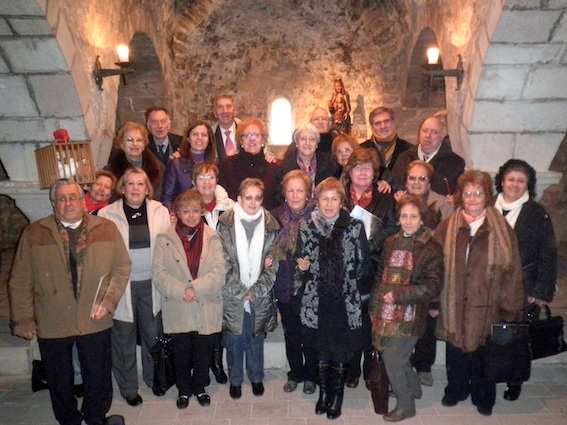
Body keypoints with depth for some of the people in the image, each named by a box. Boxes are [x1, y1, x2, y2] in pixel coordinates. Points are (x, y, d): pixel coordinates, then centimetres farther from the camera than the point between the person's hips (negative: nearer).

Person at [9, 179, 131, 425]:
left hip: (96, 320, 0)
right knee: (60, 381, 18)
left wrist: (109, 301, -10)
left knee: (98, 377, 16)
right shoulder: (33, 234, -2)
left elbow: (122, 267, 0)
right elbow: (20, 282, 0)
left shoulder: (107, 229, -2)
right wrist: (23, 321, -2)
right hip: (51, 324, 0)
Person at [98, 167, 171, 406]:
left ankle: (153, 377, 39)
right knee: (124, 338, 10)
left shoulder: (160, 211, 0)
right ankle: (128, 388, 31)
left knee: (152, 334, 16)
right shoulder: (106, 214, -5)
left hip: (151, 283, 2)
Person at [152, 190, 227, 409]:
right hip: (177, 308, 0)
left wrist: (196, 288, -19)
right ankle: (184, 389, 35)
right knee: (181, 352, 13)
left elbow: (219, 271, -8)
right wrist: (182, 292, -20)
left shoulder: (213, 238, 0)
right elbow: (159, 273, -8)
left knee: (204, 352, 13)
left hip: (206, 307, 1)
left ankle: (199, 387, 35)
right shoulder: (164, 239, -1)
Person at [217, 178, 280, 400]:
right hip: (232, 296, -1)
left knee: (256, 340, 16)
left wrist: (256, 290, -10)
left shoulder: (270, 225, -3)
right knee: (234, 341, 13)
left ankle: (256, 377, 39)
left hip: (260, 296, 1)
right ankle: (235, 380, 35)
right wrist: (240, 291, -11)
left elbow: (273, 264, -2)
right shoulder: (226, 223, -8)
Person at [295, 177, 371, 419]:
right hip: (316, 301, 1)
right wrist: (302, 267, -12)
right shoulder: (306, 228, 0)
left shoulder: (355, 227, -5)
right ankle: (323, 391, 37)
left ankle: (337, 393, 32)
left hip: (345, 301, -1)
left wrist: (349, 281, -5)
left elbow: (364, 264, 0)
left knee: (341, 351, 10)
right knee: (321, 350, 15)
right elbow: (300, 264, 8)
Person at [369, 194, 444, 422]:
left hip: (408, 315, -6)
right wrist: (374, 307, 9)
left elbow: (433, 286, -14)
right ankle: (413, 388, 45)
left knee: (392, 358, -2)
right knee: (398, 356, 18)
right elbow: (380, 276, 13)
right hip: (386, 313, 6)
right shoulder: (391, 243, 8)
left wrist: (398, 295, -16)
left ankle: (405, 404, 22)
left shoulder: (431, 248, -9)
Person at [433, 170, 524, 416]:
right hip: (454, 305, 1)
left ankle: (483, 397, 38)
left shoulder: (502, 230, -4)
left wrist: (510, 309, -5)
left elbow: (512, 271, -4)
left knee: (483, 353, 14)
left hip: (486, 306, -1)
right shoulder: (447, 228, -2)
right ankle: (456, 390, 40)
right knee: (456, 352, 15)